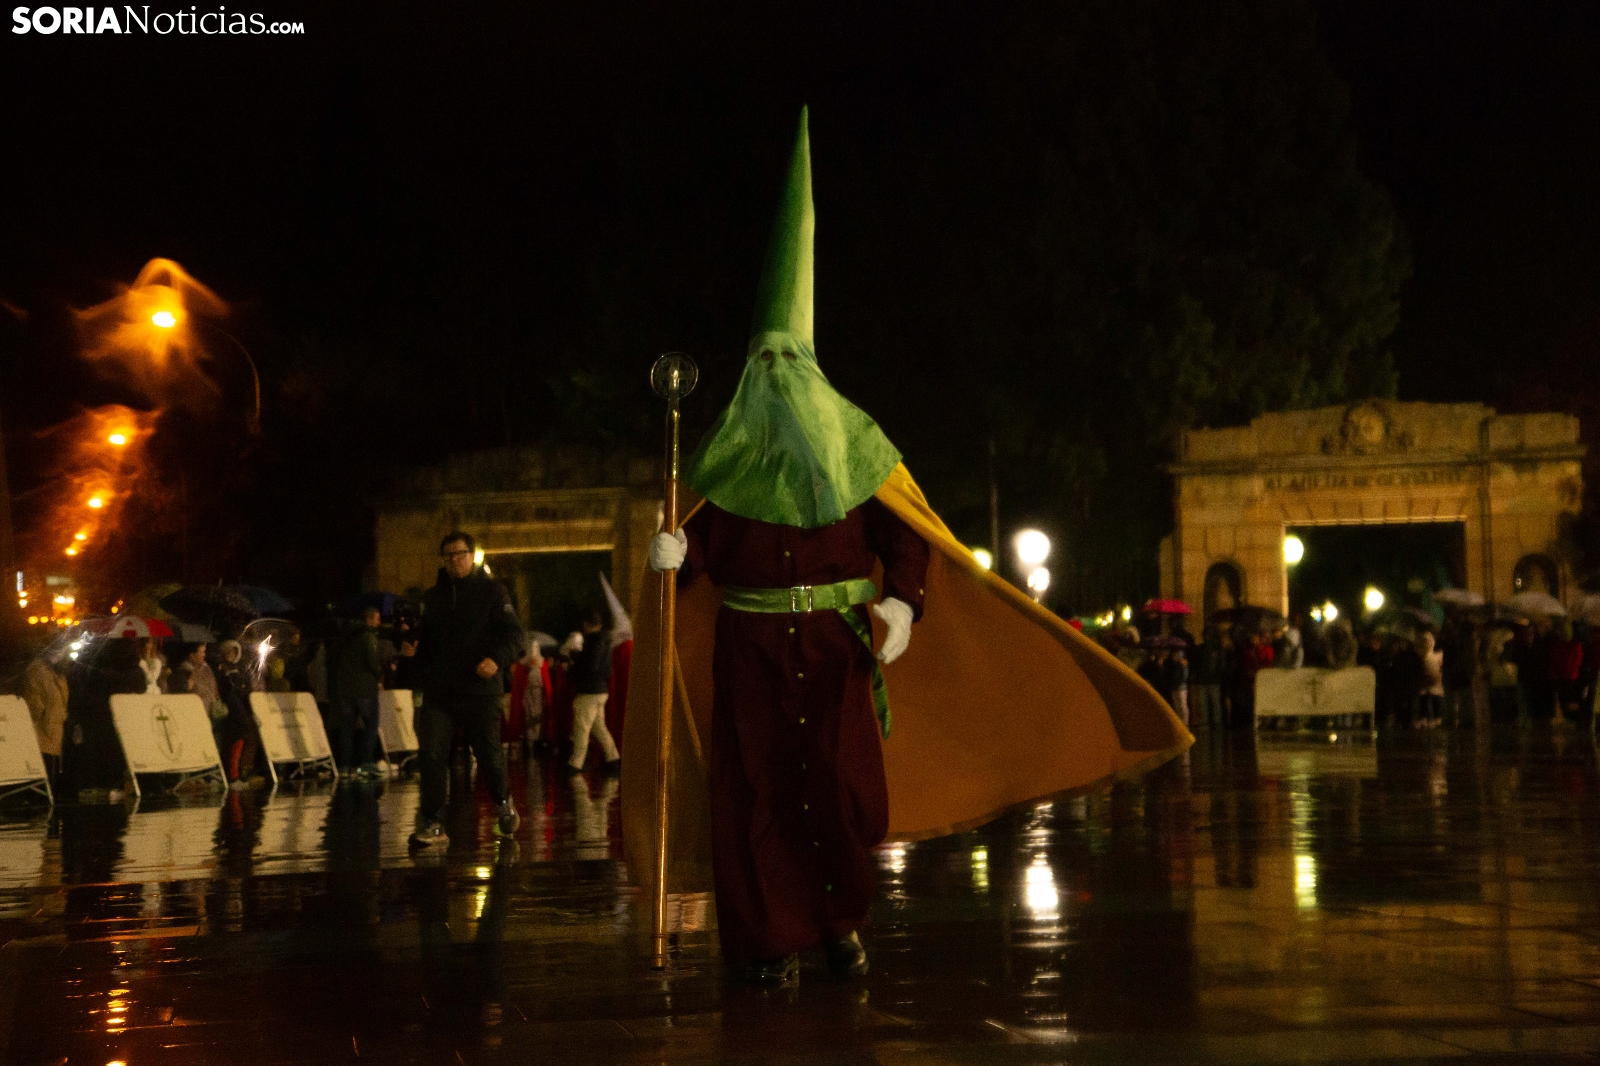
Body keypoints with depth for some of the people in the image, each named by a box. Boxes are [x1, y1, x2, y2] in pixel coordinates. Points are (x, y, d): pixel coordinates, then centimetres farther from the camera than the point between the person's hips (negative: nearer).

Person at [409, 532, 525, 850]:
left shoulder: (491, 591, 1)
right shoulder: (433, 596, 15)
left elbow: (513, 633, -7)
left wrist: (497, 659, -24)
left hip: (480, 691, -3)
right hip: (439, 692, 3)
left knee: (490, 755, 3)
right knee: (431, 755, -10)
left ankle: (502, 801, 33)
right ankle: (432, 826, -8)